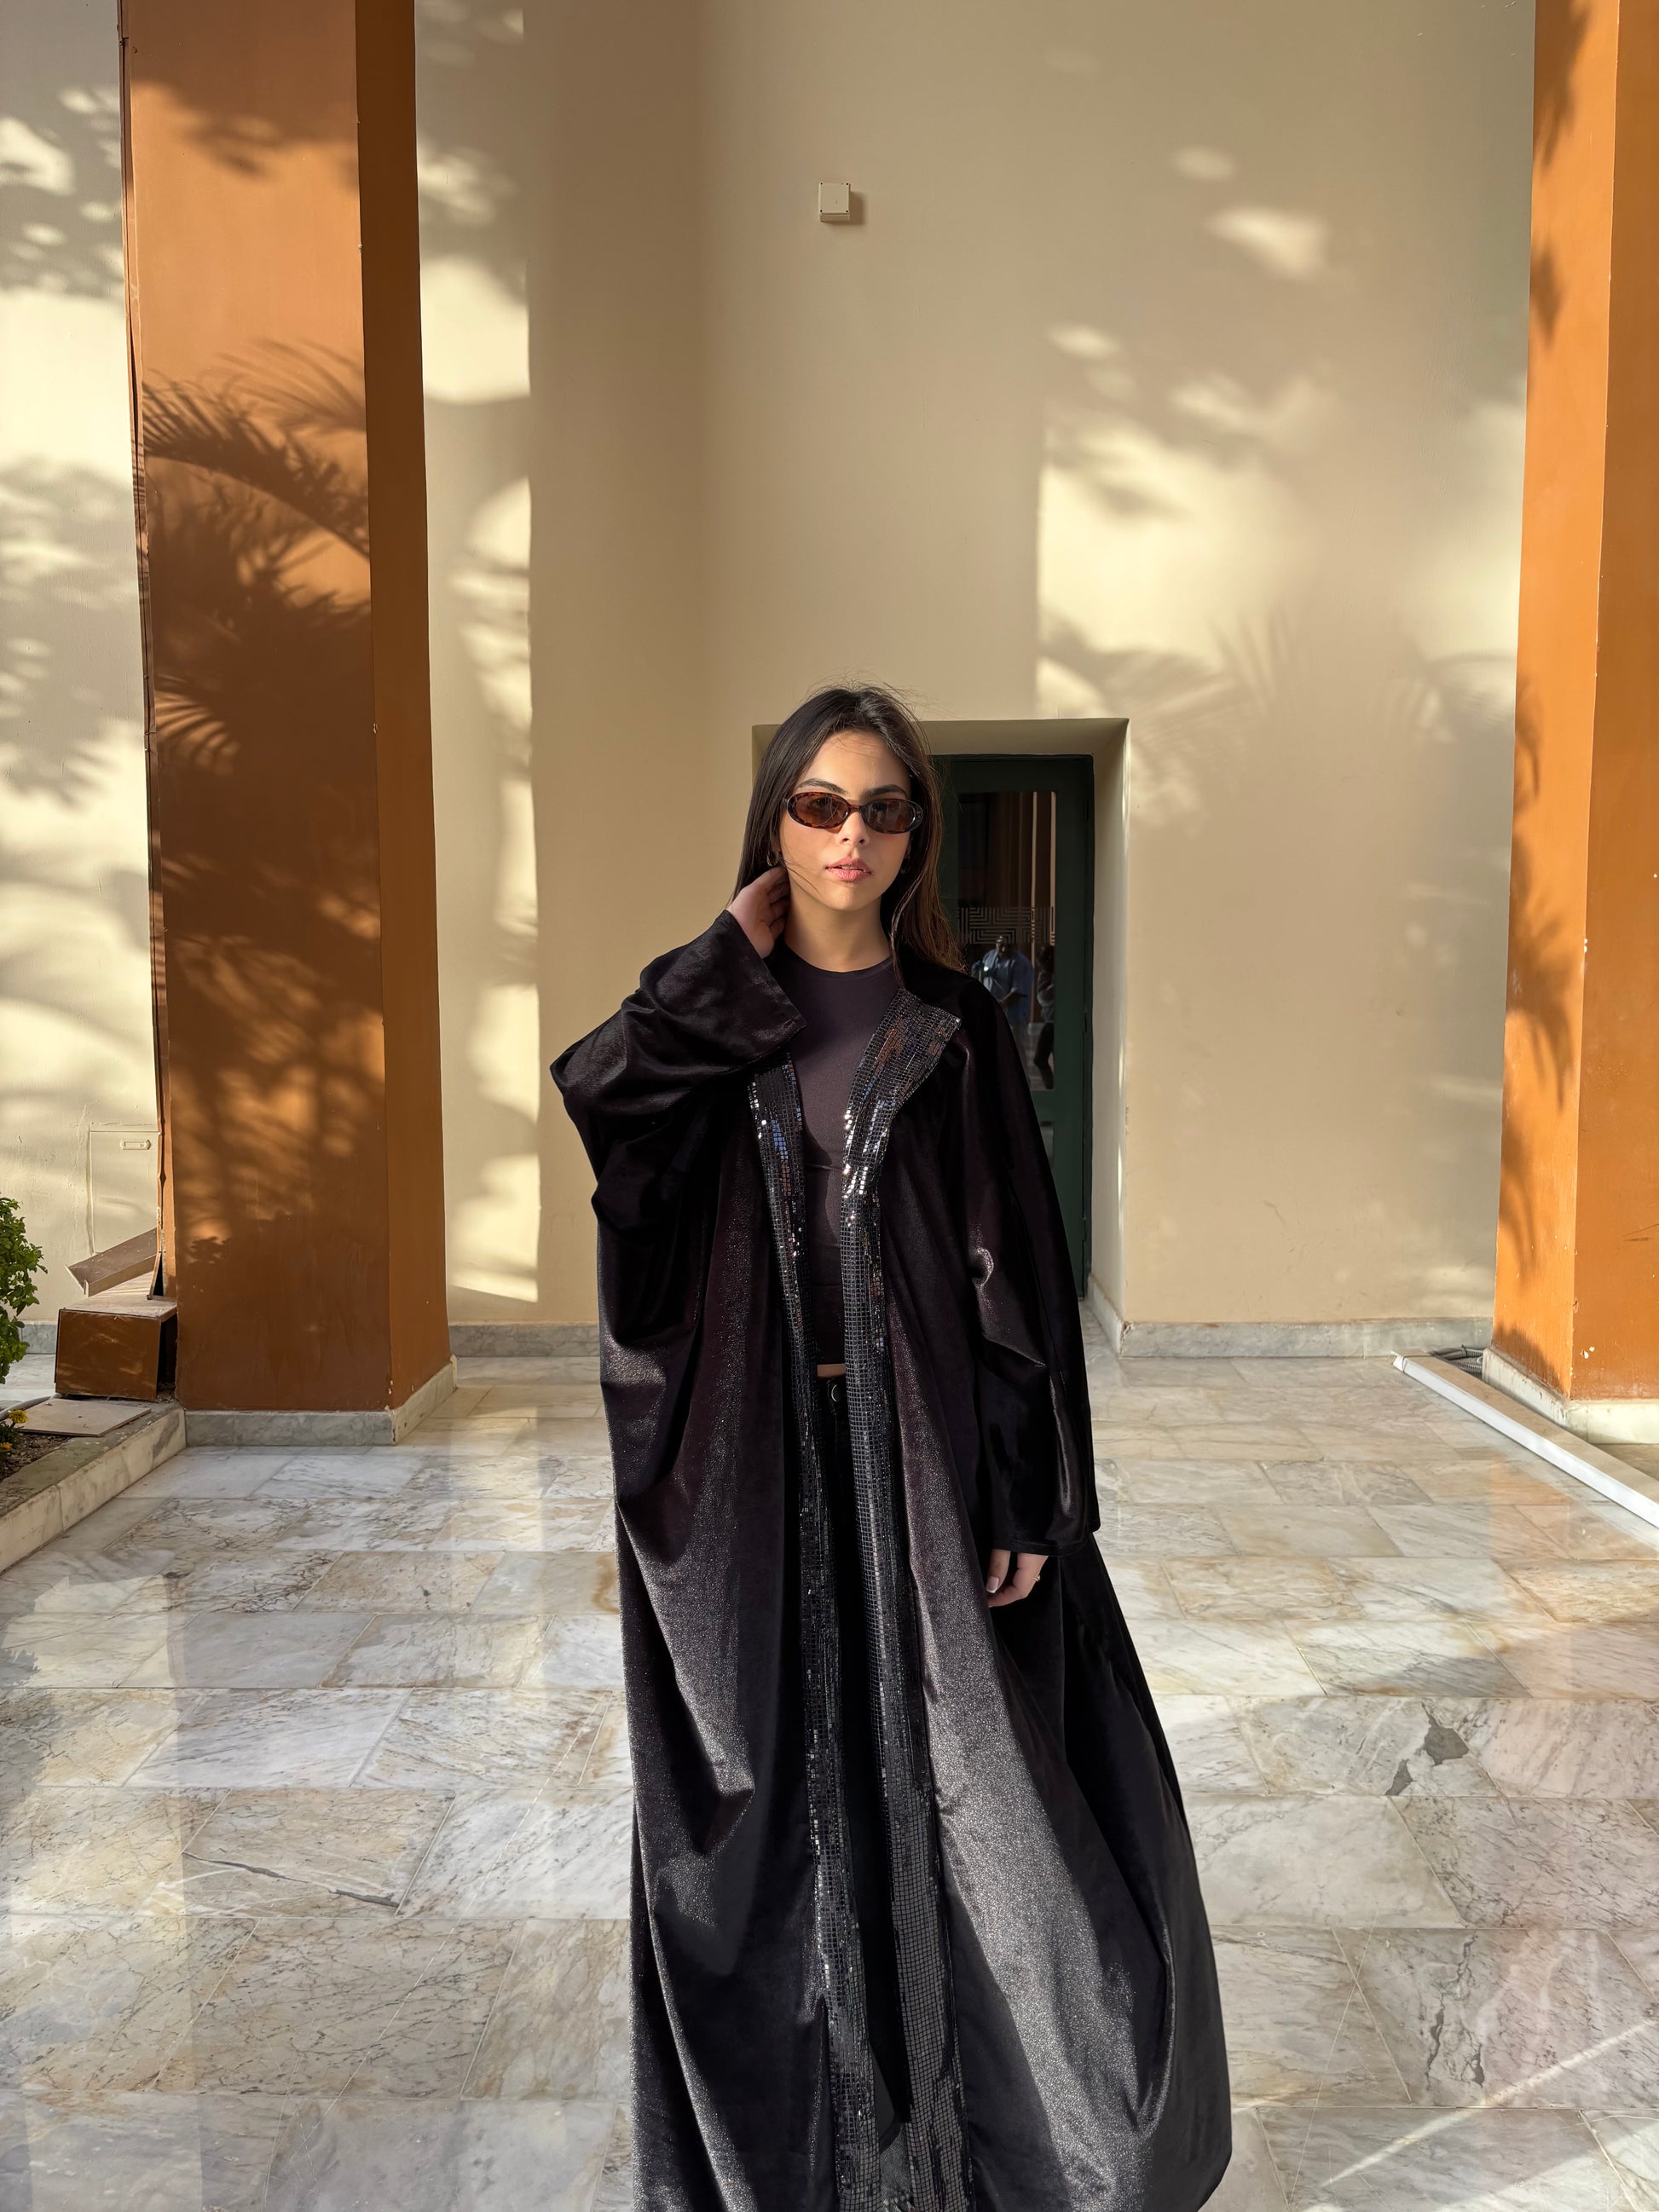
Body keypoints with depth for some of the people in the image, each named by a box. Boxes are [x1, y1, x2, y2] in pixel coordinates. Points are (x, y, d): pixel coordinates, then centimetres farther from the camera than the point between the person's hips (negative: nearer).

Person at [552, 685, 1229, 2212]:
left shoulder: (956, 1029, 1)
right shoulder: (709, 1024, 4)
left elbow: (1019, 1268, -2)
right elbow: (579, 1103, -18)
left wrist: (1030, 1498, -7)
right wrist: (736, 958, -9)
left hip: (918, 1453, -1)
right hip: (752, 1458, 1)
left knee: (935, 1769, 7)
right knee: (776, 1776, 11)